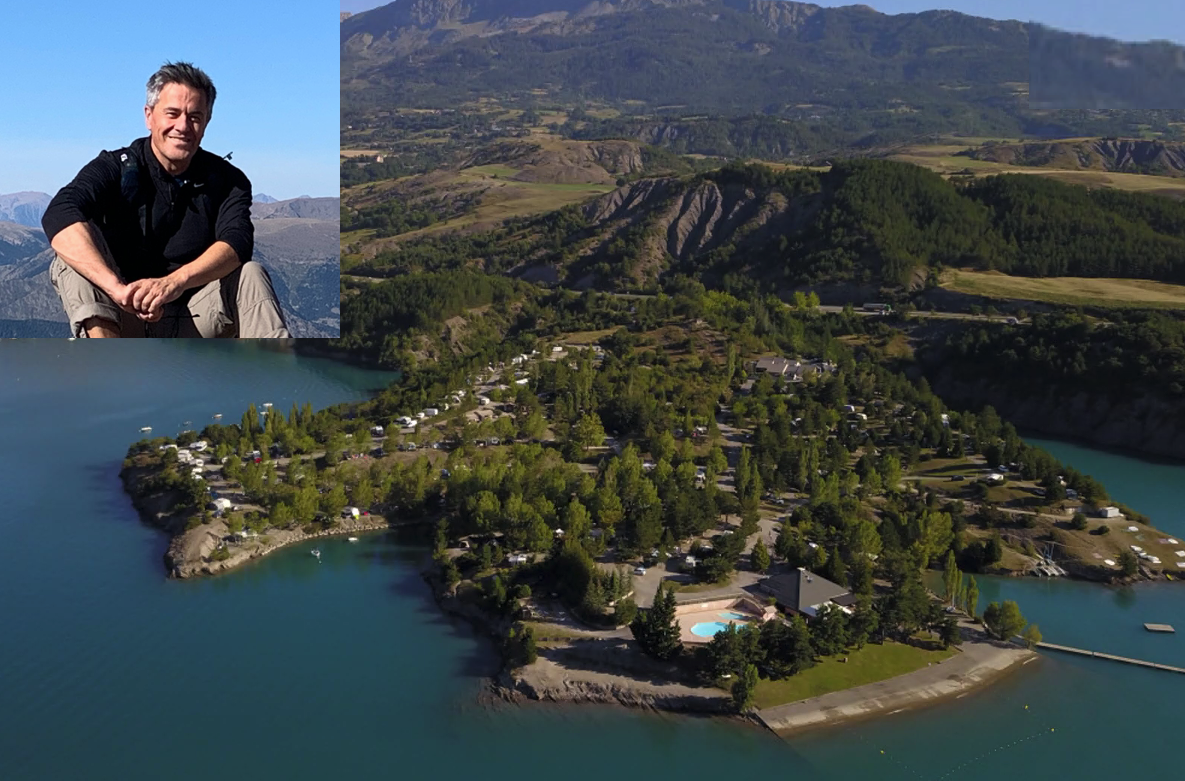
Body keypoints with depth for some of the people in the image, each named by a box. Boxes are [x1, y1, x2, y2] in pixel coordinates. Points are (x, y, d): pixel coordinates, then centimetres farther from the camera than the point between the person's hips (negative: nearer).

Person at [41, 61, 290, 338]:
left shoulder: (227, 180, 2)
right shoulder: (117, 168, -3)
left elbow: (237, 242, -18)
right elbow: (59, 216, -23)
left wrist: (175, 282, -39)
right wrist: (117, 288, -40)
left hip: (192, 324, 1)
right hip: (117, 322, 0)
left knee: (250, 274, -24)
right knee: (74, 254, -24)